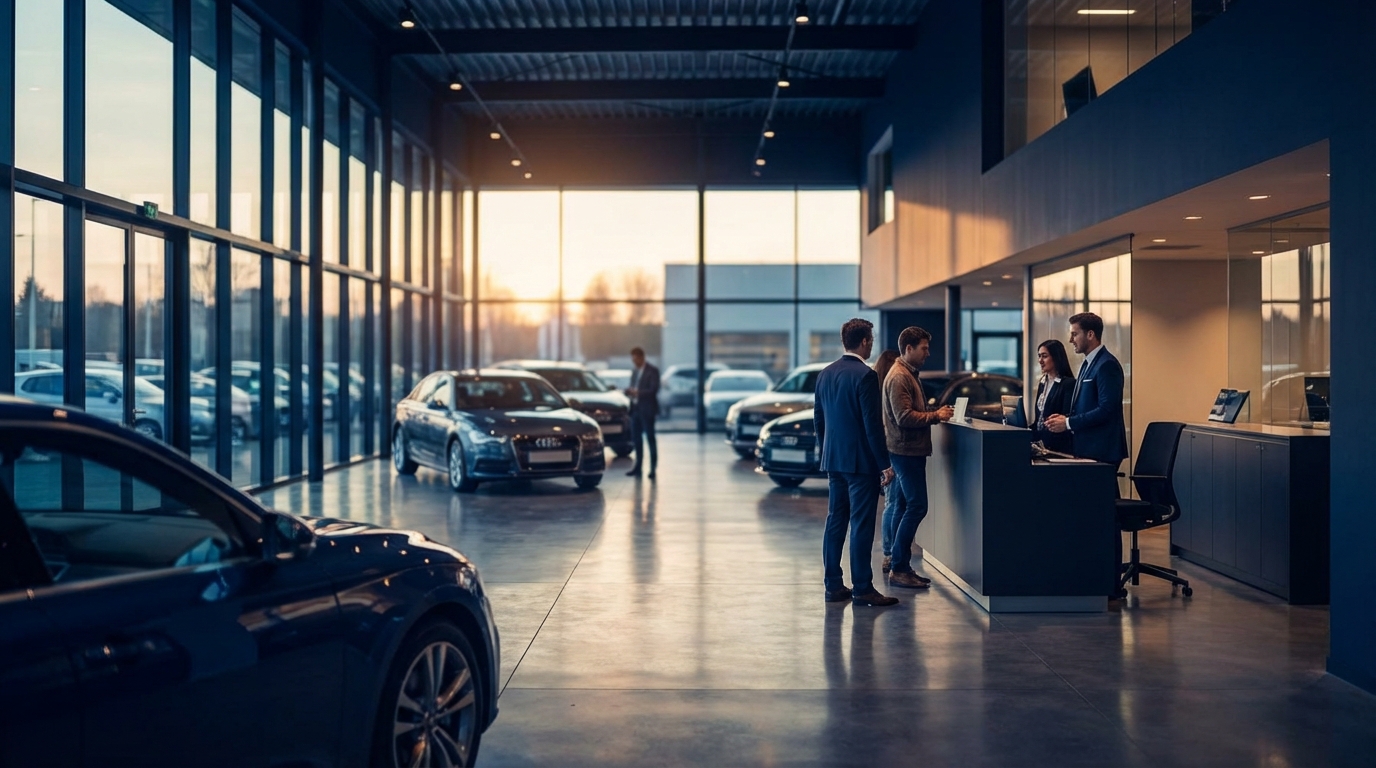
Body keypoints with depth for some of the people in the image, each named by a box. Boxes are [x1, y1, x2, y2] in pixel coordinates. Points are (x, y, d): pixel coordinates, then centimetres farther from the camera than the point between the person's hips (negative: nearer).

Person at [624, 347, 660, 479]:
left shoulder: (652, 371, -5)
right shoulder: (634, 372, 18)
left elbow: (654, 390, -14)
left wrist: (637, 392, -22)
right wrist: (629, 391, -2)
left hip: (647, 409, -7)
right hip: (635, 408, 7)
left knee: (650, 438, -5)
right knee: (636, 438, 8)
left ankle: (653, 468, -3)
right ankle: (638, 467, 14)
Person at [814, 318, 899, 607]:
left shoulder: (825, 374, 9)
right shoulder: (865, 375, -15)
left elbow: (818, 419, 14)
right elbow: (872, 424, -17)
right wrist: (885, 464, -12)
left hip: (833, 460, 8)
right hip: (861, 461, -7)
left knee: (835, 522, 10)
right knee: (861, 525, -3)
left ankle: (833, 585, 14)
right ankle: (862, 589, 0)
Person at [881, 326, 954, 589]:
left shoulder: (909, 374, 18)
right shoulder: (898, 377, -15)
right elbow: (904, 417, -22)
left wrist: (935, 414, 9)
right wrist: (936, 416, -15)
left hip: (910, 451, 11)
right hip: (906, 451, -11)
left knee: (908, 508, 12)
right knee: (917, 507, -9)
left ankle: (900, 567, 16)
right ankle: (899, 568, -5)